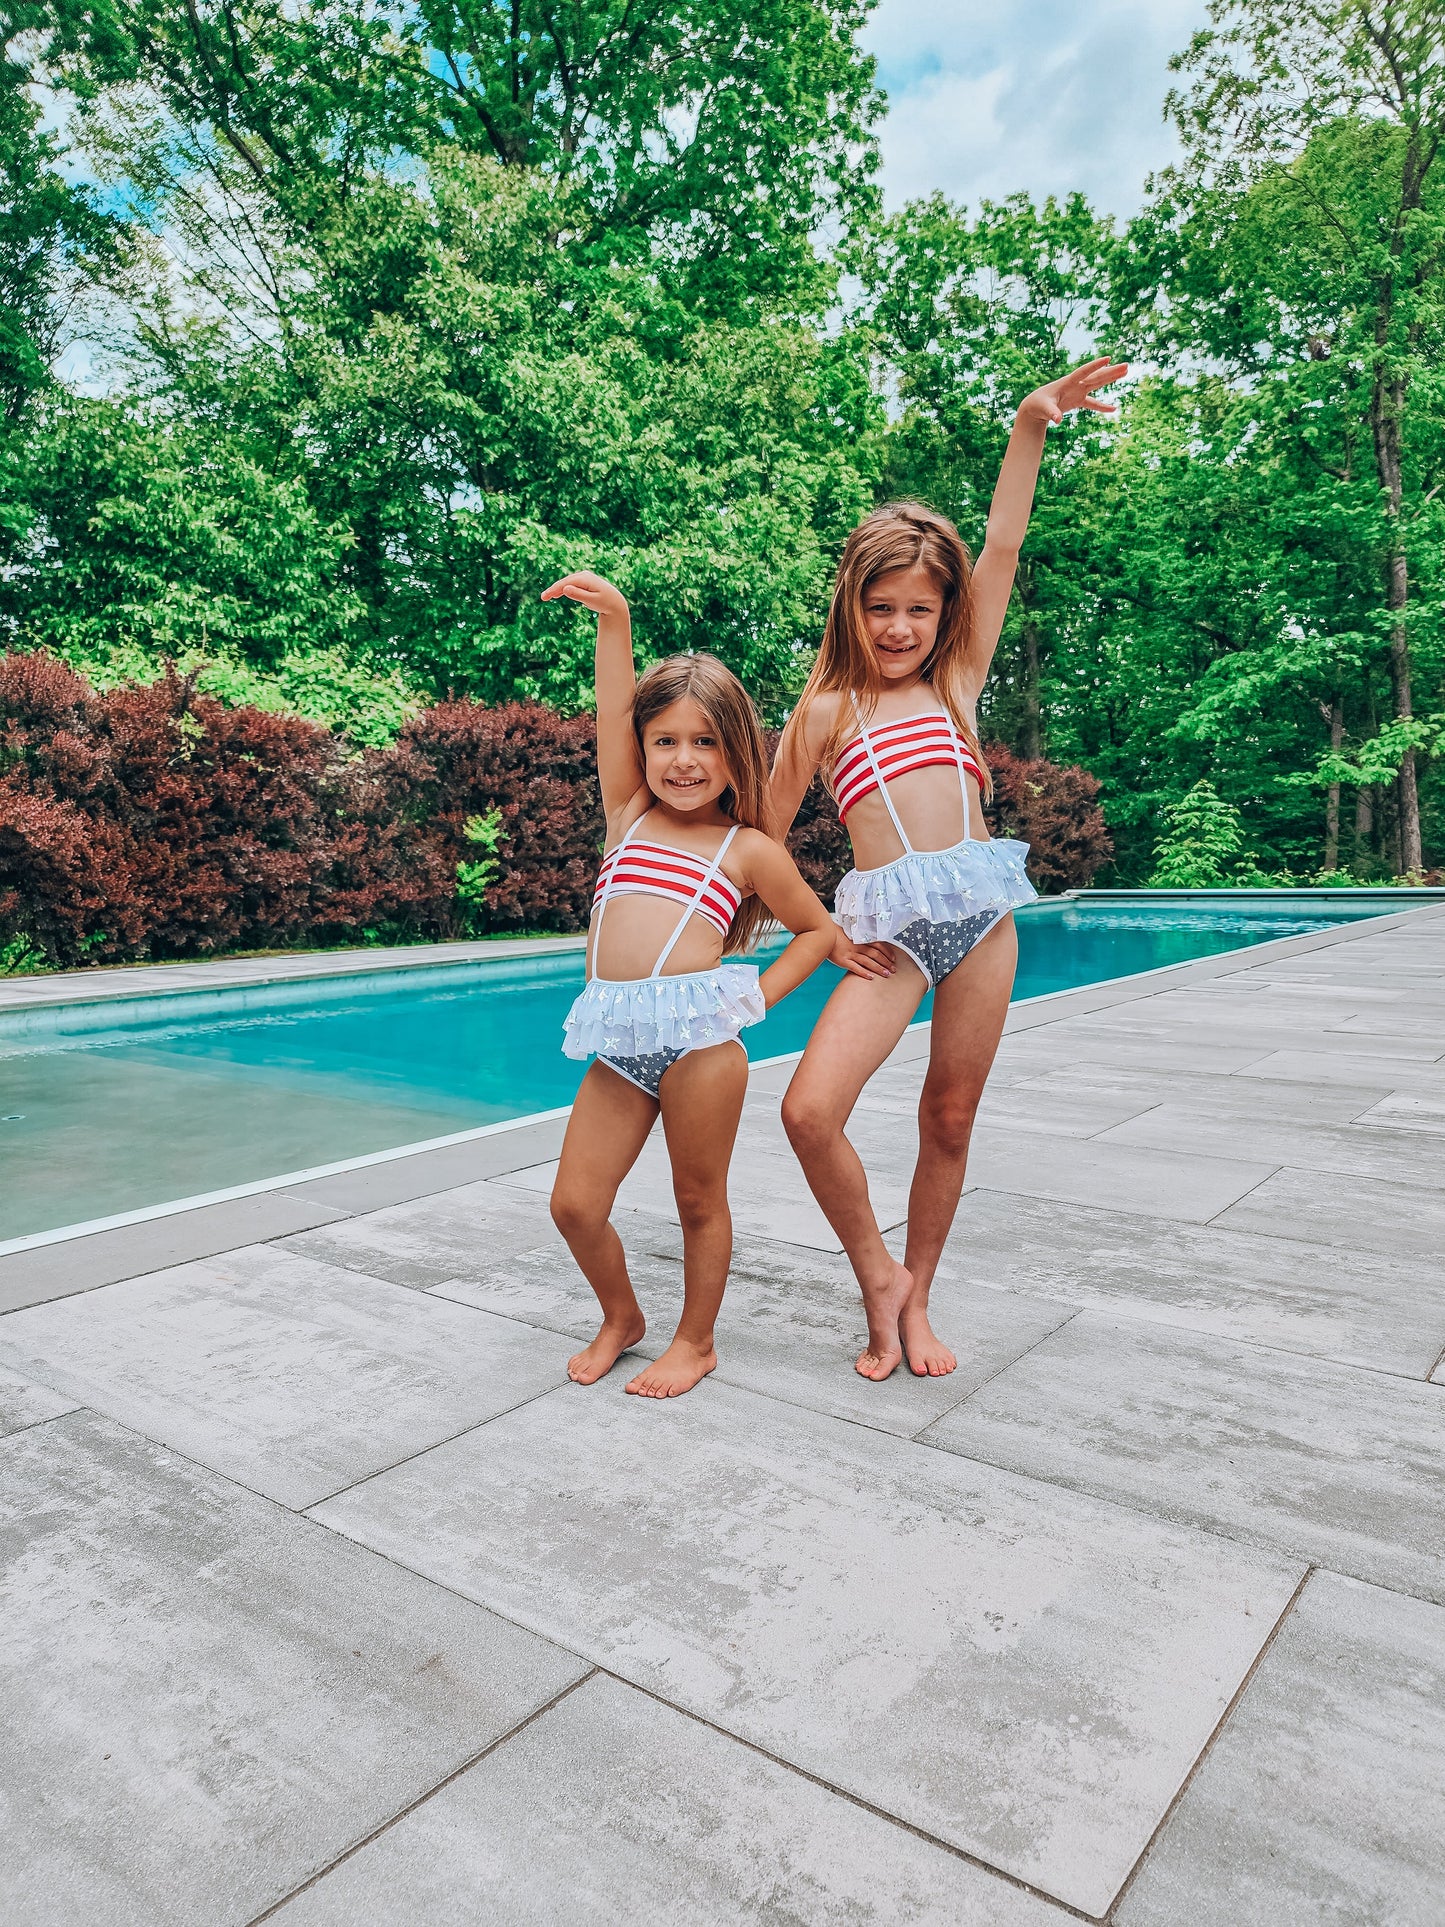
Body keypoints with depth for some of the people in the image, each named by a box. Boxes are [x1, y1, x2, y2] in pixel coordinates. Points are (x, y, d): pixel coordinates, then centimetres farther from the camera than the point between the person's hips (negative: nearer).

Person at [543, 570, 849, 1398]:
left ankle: (697, 1340, 31)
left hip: (699, 1035, -4)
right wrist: (614, 620, -6)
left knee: (700, 1200, 9)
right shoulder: (630, 816, 15)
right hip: (616, 1042, 4)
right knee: (576, 1204, 5)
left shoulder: (748, 850, 6)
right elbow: (614, 715, 4)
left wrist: (757, 997, 3)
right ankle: (621, 1316, 32)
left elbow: (819, 930, 14)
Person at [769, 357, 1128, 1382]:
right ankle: (878, 1272, 8)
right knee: (810, 1111, -18)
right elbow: (767, 831, 11)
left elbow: (1001, 548, 11)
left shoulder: (957, 686, 15)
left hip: (982, 912, 2)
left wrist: (1032, 423, 8)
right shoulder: (827, 710, 10)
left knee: (951, 1120, 7)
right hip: (887, 929, -2)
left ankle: (916, 1299, 26)